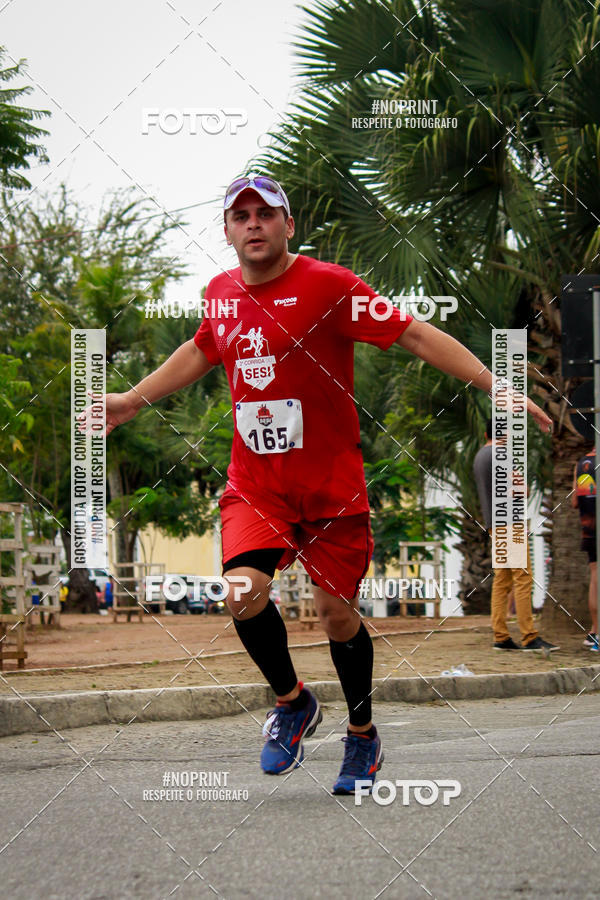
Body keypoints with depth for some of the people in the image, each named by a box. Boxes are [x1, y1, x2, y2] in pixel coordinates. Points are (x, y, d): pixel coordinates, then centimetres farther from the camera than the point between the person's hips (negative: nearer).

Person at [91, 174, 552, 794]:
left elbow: (416, 336, -12)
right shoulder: (221, 293, 4)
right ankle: (292, 703, 9)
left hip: (331, 486, -3)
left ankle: (362, 734, 29)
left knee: (336, 614, 2)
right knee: (244, 594, -19)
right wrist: (129, 401, 31)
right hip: (254, 483, 3)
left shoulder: (330, 285, -12)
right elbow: (200, 353, 25)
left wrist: (495, 386, -19)